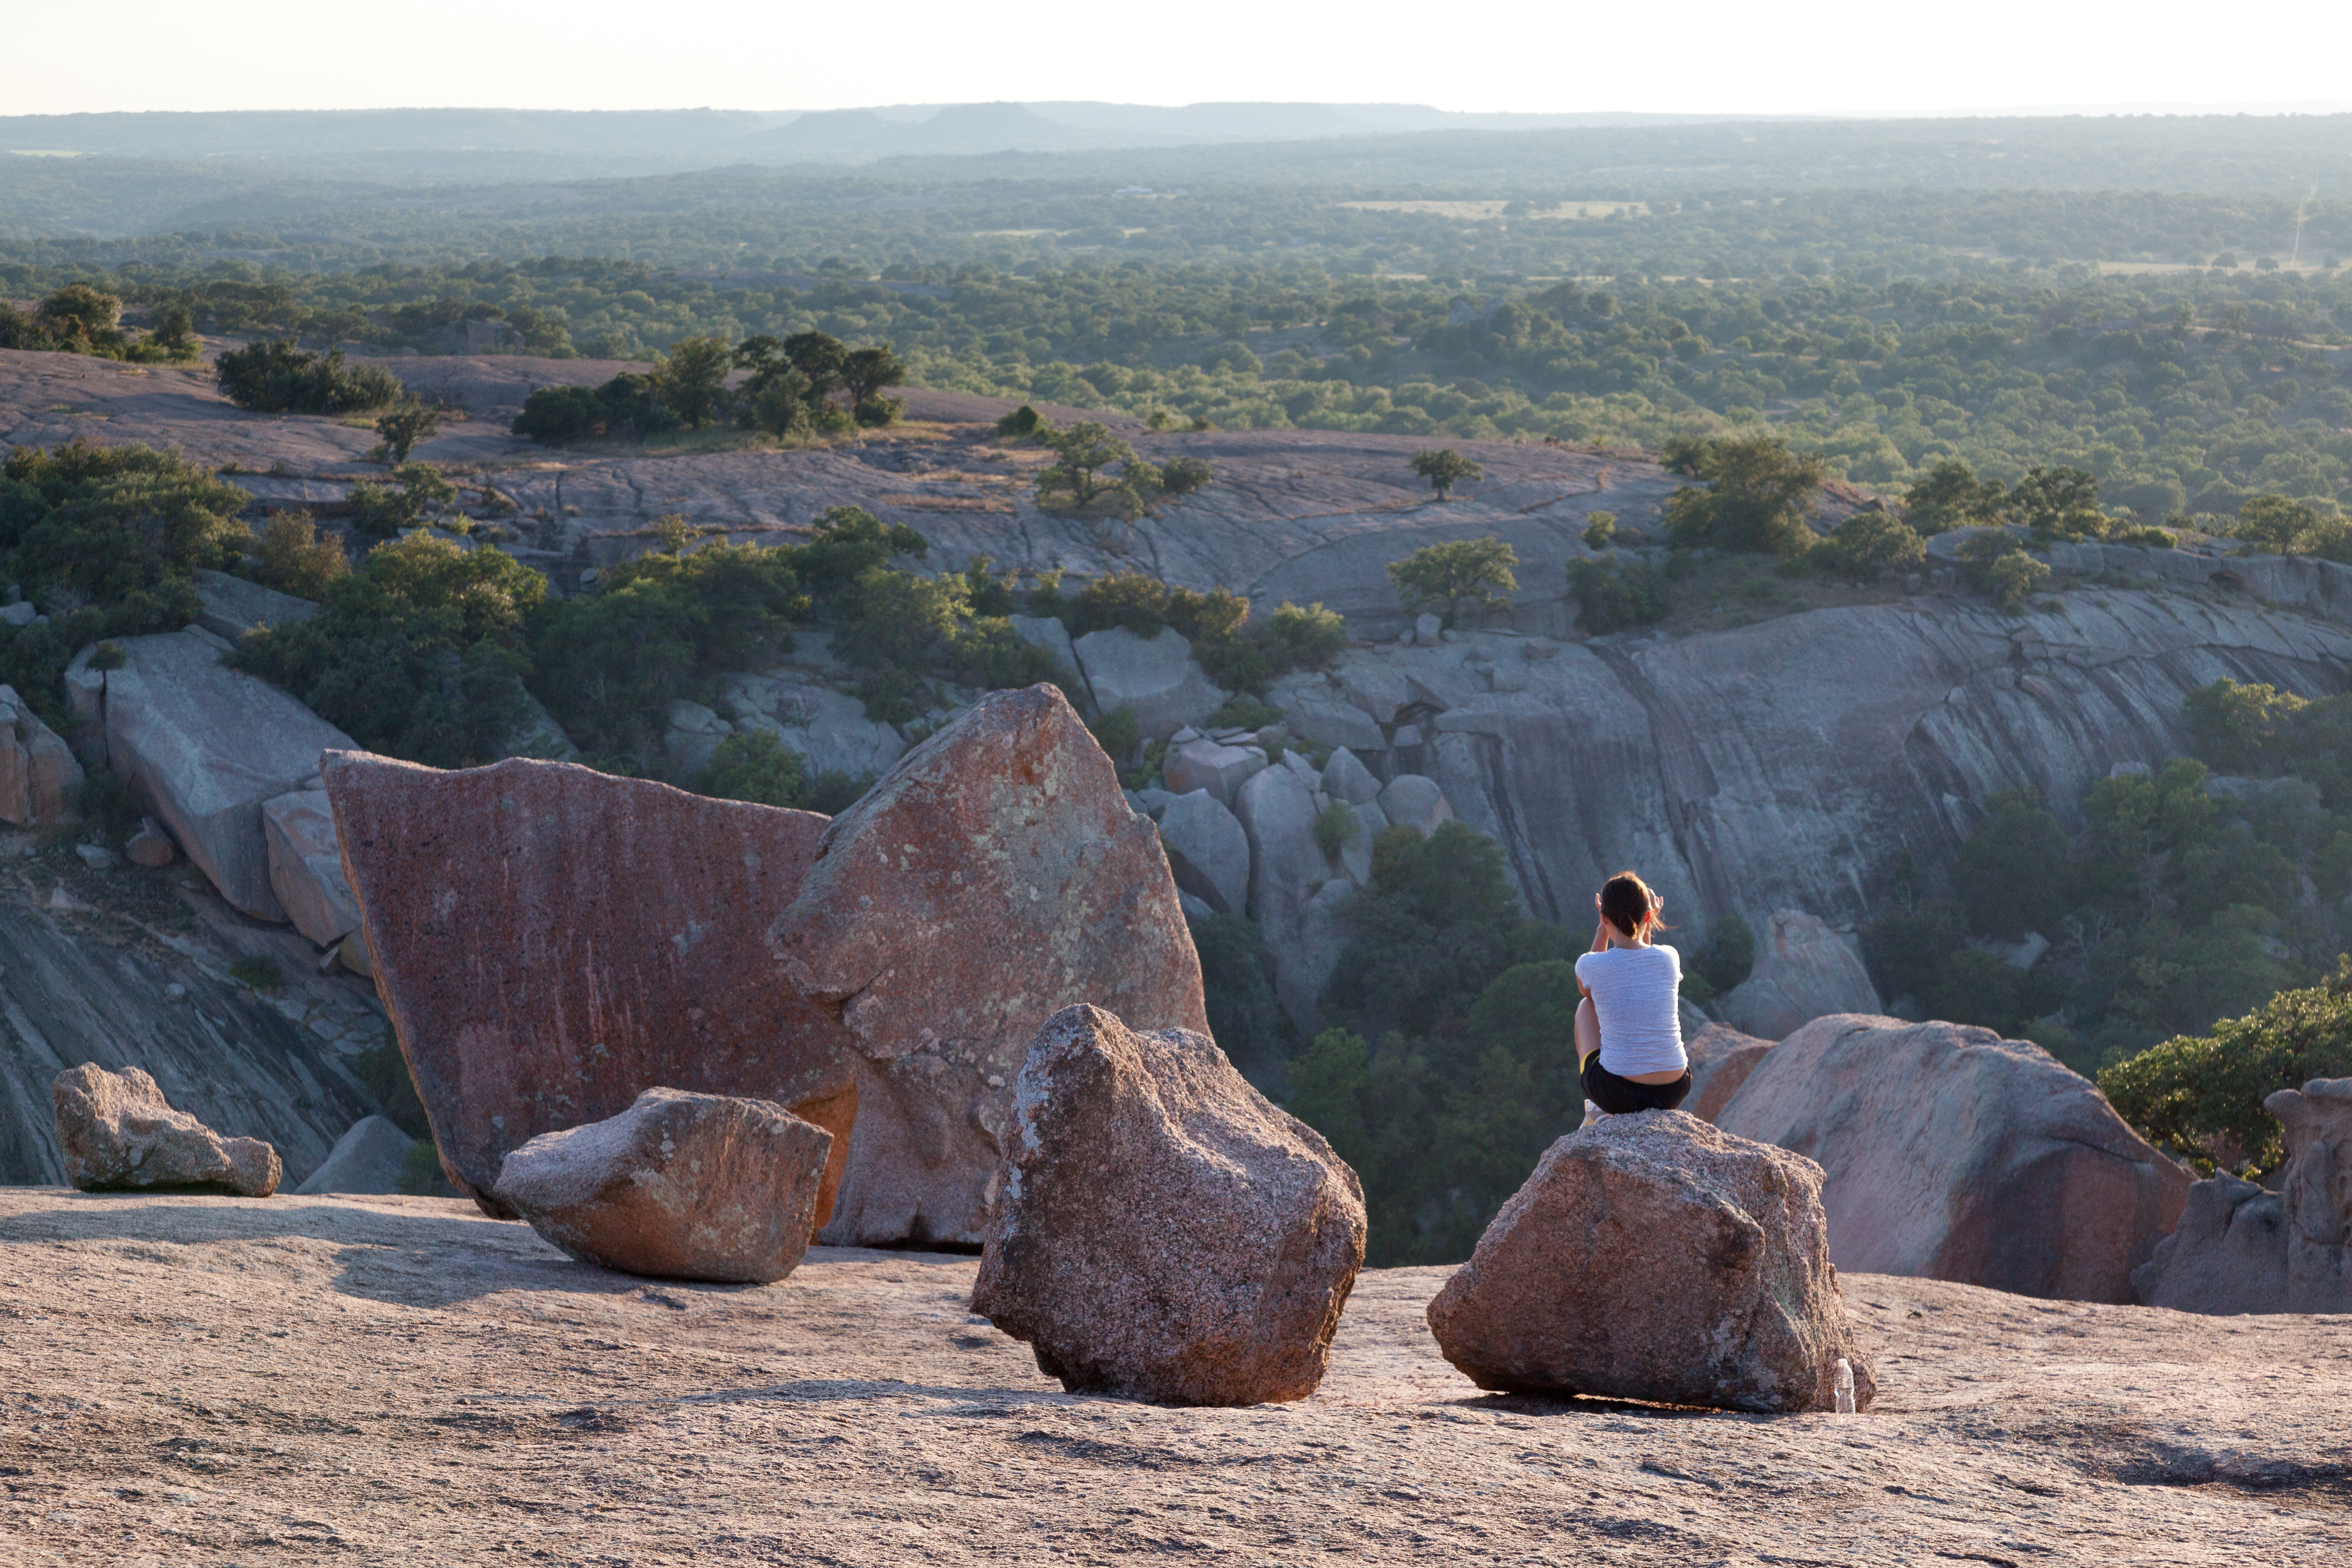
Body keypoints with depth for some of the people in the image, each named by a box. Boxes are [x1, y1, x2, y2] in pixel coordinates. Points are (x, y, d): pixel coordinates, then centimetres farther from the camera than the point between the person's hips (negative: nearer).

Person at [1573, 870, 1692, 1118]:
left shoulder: (1590, 966, -11)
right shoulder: (1670, 958, -4)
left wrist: (1603, 926, 16)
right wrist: (1647, 926, 15)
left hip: (1615, 1093, -2)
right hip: (1674, 1093, 2)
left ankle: (1597, 1108, 32)